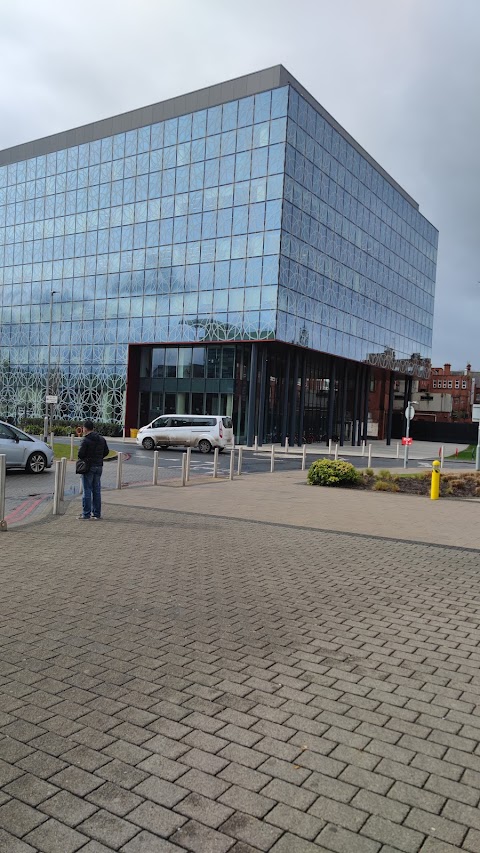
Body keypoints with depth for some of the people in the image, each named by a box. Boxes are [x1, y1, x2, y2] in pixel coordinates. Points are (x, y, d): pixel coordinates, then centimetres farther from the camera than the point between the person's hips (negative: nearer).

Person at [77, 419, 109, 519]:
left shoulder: (86, 440, -14)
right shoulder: (102, 439, 8)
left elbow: (80, 454, -16)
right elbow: (106, 452, 12)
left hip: (88, 467, -6)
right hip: (99, 466, 6)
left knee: (87, 490, -1)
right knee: (97, 490, 11)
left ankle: (86, 514, 1)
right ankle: (97, 513, 15)